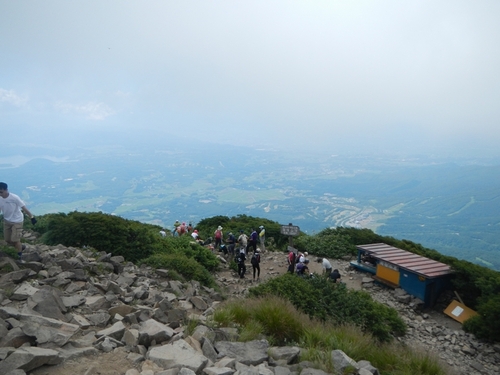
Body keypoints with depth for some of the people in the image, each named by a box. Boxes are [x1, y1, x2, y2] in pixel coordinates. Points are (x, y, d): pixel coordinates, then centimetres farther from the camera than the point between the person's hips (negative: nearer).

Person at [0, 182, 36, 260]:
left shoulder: (14, 198, -23)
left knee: (15, 240, -5)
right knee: (7, 240, 11)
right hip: (7, 221, 6)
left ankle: (20, 255, 17)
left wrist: (32, 217, -16)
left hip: (17, 221, -6)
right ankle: (21, 247, 36)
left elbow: (24, 208, -18)